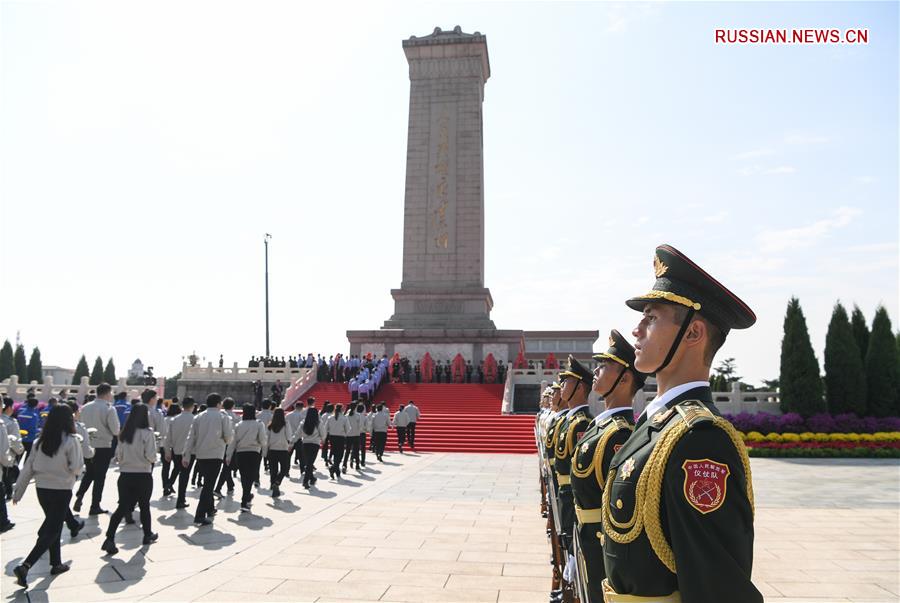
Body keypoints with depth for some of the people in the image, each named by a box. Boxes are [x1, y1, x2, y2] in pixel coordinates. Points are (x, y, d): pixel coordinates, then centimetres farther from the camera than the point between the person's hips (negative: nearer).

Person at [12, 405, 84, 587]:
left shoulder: (39, 441, 2)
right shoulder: (71, 441, -14)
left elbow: (28, 468, 4)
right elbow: (77, 468, -15)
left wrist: (18, 492, 10)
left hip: (42, 489, 6)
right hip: (61, 490, -6)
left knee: (52, 525, 21)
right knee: (52, 531, 2)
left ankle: (56, 563, 30)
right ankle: (25, 566, -10)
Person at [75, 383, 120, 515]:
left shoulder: (85, 407, 1)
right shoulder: (109, 409, -16)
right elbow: (116, 431, -15)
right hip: (103, 446, -5)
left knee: (89, 474, 22)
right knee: (99, 477, 6)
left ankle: (79, 496, 5)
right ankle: (95, 506, 12)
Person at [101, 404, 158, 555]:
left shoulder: (124, 433, 3)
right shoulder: (147, 433, -14)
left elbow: (118, 455, 9)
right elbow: (151, 457, -17)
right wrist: (152, 459, 5)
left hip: (125, 475, 4)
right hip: (143, 476, -4)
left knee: (123, 507, 7)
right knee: (144, 506, 14)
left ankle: (110, 539, -7)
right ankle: (148, 535, 30)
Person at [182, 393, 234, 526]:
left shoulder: (199, 417, 9)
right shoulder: (223, 417, -4)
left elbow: (191, 437, 5)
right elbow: (228, 437, -6)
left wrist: (186, 456, 6)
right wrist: (232, 429, 15)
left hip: (200, 455, 5)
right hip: (215, 455, -5)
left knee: (207, 482, 21)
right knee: (209, 485, -4)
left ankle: (210, 508, 33)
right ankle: (200, 515, -12)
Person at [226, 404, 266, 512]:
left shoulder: (238, 425, 6)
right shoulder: (259, 425, -2)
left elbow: (233, 441, 4)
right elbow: (262, 440, -8)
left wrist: (228, 456, 7)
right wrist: (263, 446, 15)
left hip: (240, 453, 3)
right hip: (254, 453, -3)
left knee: (244, 477, 15)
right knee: (250, 478, 2)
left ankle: (247, 496, 33)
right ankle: (244, 503, -6)